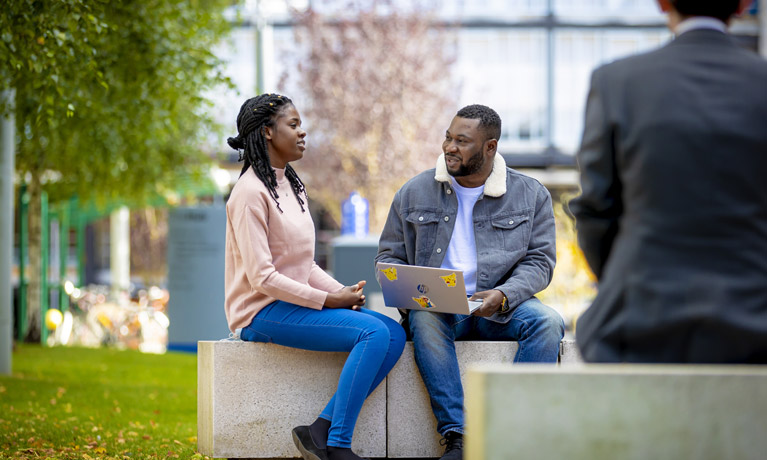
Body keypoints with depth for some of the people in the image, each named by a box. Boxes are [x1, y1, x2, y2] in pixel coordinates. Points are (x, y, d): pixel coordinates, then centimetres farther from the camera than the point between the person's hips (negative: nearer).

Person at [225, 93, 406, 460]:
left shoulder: (292, 186, 17)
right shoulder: (251, 192, -13)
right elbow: (262, 277, -19)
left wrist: (342, 291, 0)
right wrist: (328, 301, -16)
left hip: (296, 303, 9)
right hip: (263, 311, -9)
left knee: (394, 334, -8)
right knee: (374, 333, -23)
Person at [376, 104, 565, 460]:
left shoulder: (531, 195, 6)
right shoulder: (414, 192, 9)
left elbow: (539, 261, 1)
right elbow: (389, 255, 14)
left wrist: (503, 295, -19)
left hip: (500, 310, 0)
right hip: (437, 306, 0)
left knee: (548, 322, -30)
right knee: (424, 320, -36)